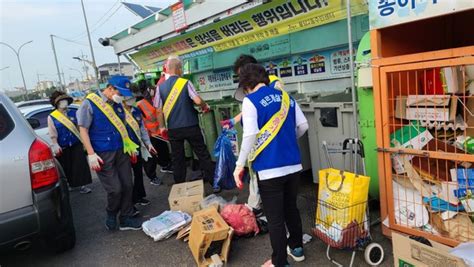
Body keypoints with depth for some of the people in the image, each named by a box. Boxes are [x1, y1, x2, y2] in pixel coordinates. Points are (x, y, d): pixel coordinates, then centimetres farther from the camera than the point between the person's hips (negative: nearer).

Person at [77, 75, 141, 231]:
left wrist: (130, 145, 16)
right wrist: (91, 154, -15)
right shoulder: (90, 103, -9)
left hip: (121, 151, 6)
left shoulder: (118, 104, 9)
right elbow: (83, 129, -9)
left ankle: (126, 218, 23)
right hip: (103, 154, -6)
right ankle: (111, 216, 24)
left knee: (127, 185, 6)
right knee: (115, 189, -6)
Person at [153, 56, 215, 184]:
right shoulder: (185, 83, -7)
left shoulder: (160, 87, 1)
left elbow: (159, 110, 3)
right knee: (202, 154, 10)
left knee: (177, 158, 12)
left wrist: (162, 127, 13)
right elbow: (198, 101, -16)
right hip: (191, 126, -2)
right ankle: (213, 180, 16)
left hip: (173, 129, 3)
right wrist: (205, 106, 5)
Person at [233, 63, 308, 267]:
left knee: (275, 218, 7)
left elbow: (250, 136, -17)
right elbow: (303, 126, 10)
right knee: (291, 208, 24)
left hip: (269, 169, -6)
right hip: (293, 164, 7)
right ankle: (296, 248, 42)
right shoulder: (285, 96, 9)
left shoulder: (250, 101, -8)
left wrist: (240, 164, -8)